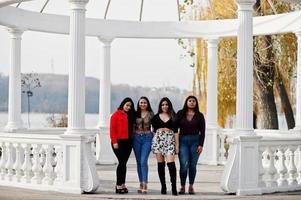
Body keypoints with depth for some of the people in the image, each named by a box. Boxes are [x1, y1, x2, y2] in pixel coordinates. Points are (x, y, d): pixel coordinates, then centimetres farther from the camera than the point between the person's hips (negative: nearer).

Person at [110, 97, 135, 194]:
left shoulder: (131, 116, 16)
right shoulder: (116, 114, -2)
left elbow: (132, 128, 16)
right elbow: (112, 129, -7)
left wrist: (132, 140, 5)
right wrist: (114, 141, -13)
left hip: (128, 142, 6)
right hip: (119, 142, -6)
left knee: (123, 163, 8)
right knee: (121, 162, -8)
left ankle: (122, 184, 12)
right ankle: (118, 185, -4)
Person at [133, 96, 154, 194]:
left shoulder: (151, 114, 3)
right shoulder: (136, 114, 8)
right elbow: (133, 127, 13)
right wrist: (132, 137, 4)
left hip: (147, 138, -3)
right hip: (137, 137, 3)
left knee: (143, 161, -14)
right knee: (139, 162, 6)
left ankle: (145, 184, -17)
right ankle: (141, 184, 13)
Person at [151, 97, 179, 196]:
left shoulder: (173, 117, 9)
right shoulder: (156, 117, 12)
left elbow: (176, 131, 7)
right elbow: (154, 129, 13)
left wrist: (177, 144, 2)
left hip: (170, 139, -2)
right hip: (158, 139, 2)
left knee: (171, 163, -15)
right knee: (160, 164, 2)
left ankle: (174, 187, -15)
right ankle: (163, 186, 8)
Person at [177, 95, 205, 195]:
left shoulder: (199, 116, 6)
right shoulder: (180, 114, 6)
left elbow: (202, 131, 4)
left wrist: (201, 145, -4)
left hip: (195, 141, 1)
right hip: (183, 141, -1)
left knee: (193, 165, 2)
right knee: (184, 165, -10)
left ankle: (191, 186, 10)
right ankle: (182, 186, -3)